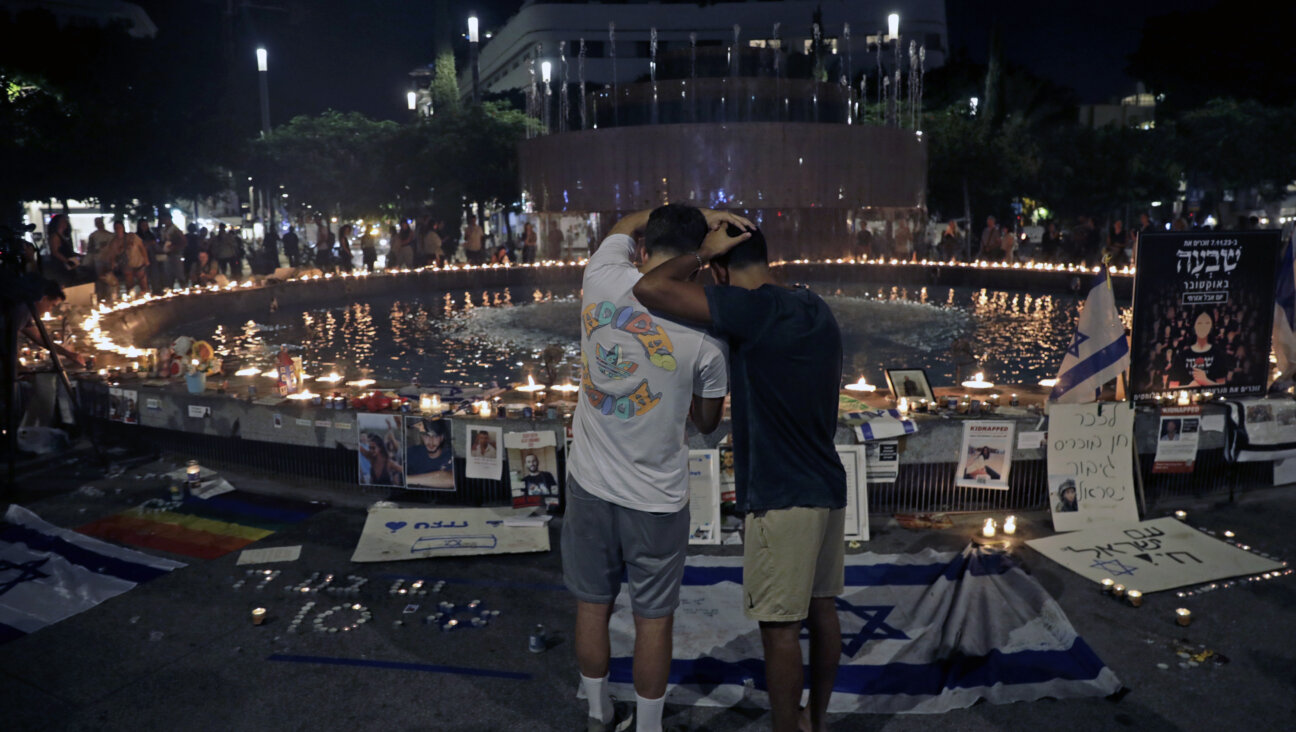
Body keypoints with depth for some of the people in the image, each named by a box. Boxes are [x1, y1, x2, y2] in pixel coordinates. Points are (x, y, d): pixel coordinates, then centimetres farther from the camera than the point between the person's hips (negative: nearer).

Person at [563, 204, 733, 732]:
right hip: (656, 499, -3)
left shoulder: (602, 279, -11)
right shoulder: (705, 333, -17)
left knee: (592, 605, 19)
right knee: (653, 619, 13)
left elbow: (626, 224, 13)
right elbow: (707, 421, 0)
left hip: (589, 483, 4)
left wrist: (703, 213, 5)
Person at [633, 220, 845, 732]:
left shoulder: (751, 308, -18)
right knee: (822, 608, 18)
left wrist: (702, 253, -9)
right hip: (828, 488, 9)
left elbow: (650, 290, -22)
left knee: (780, 627, 3)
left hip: (781, 499, -9)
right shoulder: (816, 309, 7)